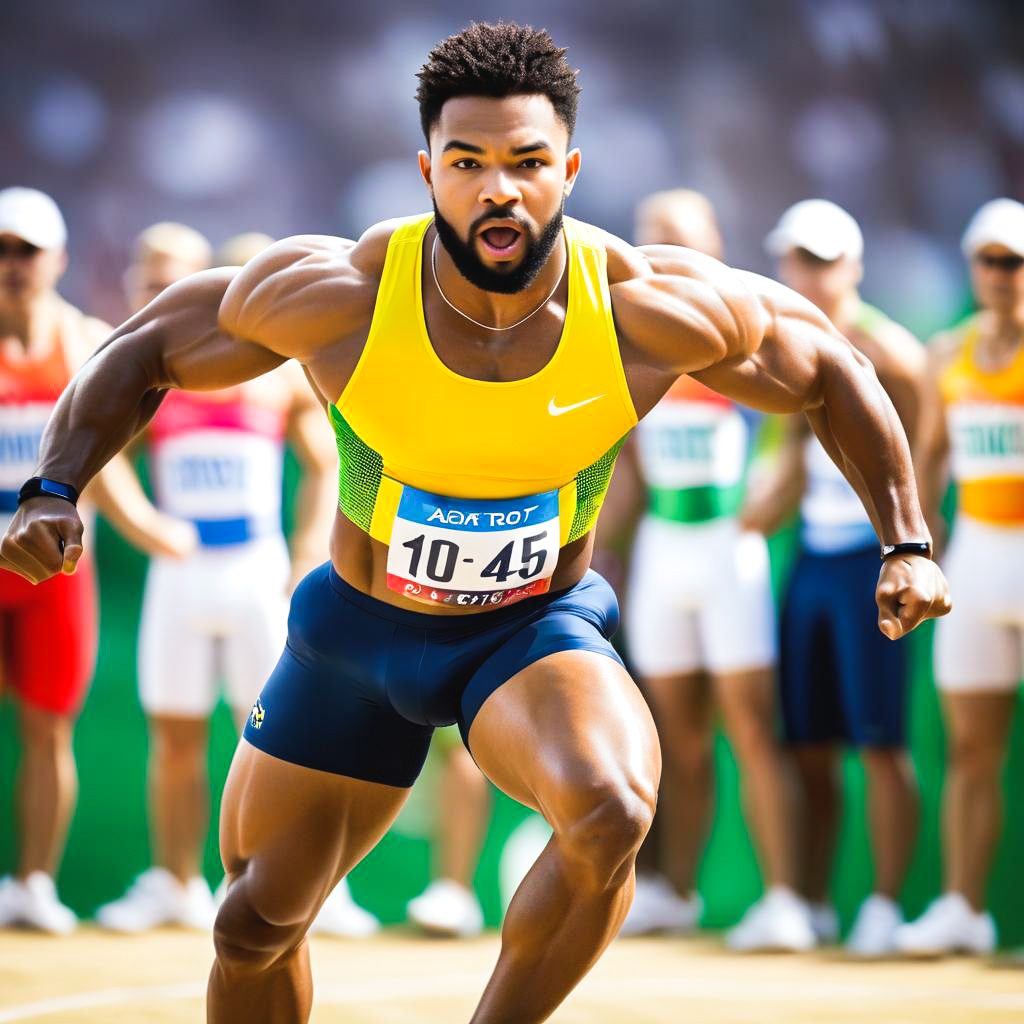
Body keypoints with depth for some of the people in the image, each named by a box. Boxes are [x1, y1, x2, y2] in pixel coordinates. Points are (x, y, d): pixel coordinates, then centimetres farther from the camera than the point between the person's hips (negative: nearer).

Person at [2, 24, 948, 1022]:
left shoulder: (649, 310, -23)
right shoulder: (336, 293, -24)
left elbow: (825, 363, -5)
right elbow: (146, 348, -8)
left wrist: (905, 542, -9)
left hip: (540, 631, -1)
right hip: (357, 629, 2)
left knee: (612, 816, -34)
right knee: (255, 927, 12)